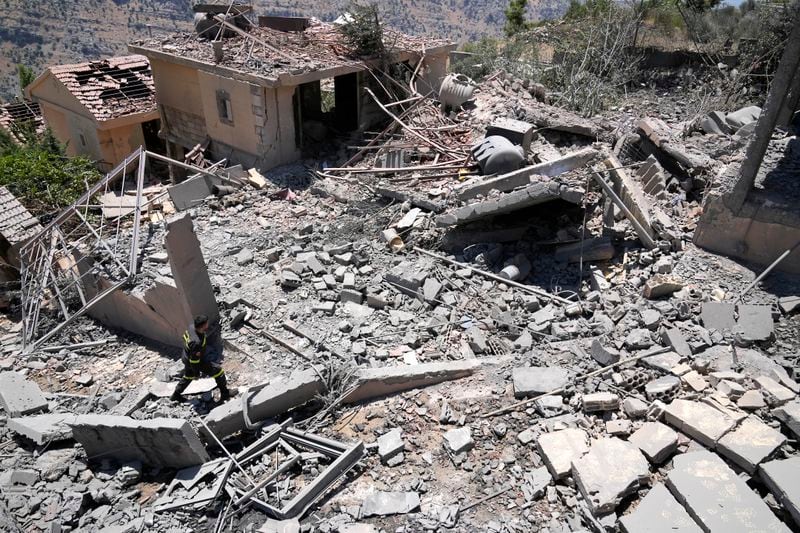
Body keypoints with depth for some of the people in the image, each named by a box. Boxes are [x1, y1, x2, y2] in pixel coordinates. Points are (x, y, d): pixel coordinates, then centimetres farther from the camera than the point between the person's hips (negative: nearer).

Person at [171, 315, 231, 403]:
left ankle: (176, 395, 52)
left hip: (186, 357, 8)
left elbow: (185, 337, 5)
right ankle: (225, 394, 17)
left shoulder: (191, 327, -18)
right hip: (196, 361, -8)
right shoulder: (197, 342, -42)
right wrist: (197, 373, -12)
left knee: (188, 376, 33)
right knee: (218, 371, 3)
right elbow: (194, 360, -29)